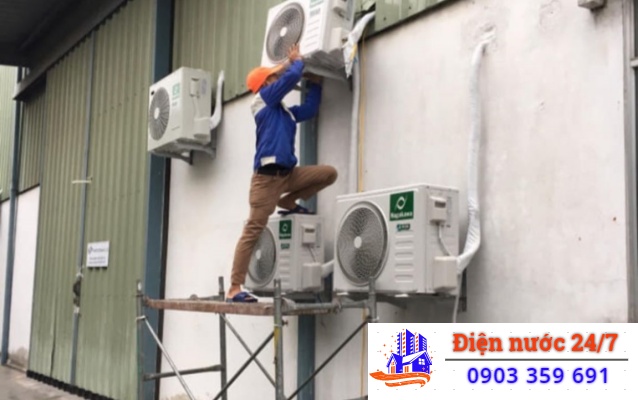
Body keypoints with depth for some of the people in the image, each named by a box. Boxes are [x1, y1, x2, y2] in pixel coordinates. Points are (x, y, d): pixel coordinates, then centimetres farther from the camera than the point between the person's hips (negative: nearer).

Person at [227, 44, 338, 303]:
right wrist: (296, 60, 9)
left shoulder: (285, 111, 20)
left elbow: (311, 109, 29)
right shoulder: (264, 100, 0)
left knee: (329, 173, -1)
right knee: (253, 230, -10)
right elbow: (292, 77, -9)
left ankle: (288, 203, 10)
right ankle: (234, 289, -7)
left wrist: (314, 81, 29)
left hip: (288, 173, 8)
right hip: (267, 175, -8)